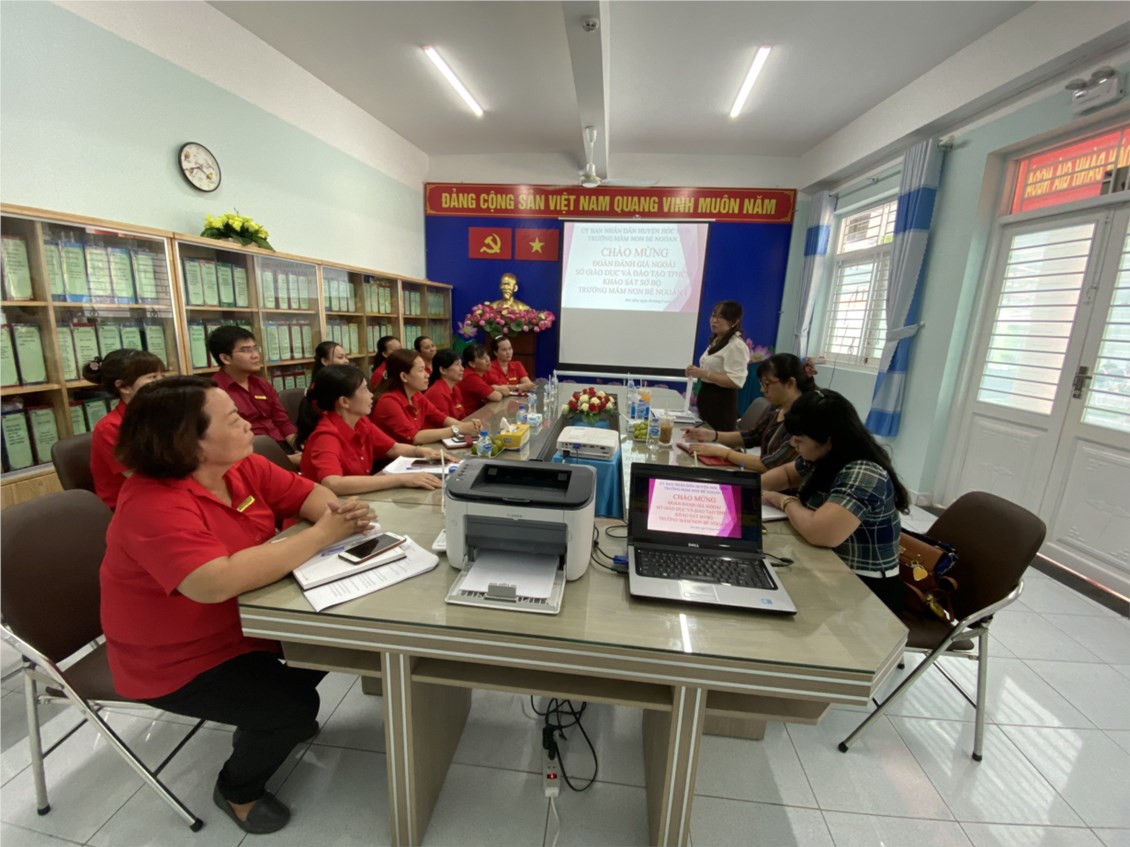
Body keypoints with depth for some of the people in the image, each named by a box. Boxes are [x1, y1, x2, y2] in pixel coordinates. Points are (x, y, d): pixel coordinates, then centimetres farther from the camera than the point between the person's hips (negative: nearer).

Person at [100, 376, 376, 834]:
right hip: (176, 661, -7)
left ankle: (268, 721, 30)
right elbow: (217, 582, -44)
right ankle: (237, 789, 20)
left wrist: (340, 514, -26)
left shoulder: (243, 467, -8)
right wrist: (320, 535, -38)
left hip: (244, 619, 8)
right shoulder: (152, 505, -32)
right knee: (294, 708, -14)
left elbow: (311, 493, -2)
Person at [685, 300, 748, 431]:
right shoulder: (717, 340, 16)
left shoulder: (737, 345, -16)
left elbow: (735, 381, -24)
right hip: (707, 396, 9)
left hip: (721, 402, -9)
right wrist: (697, 372, 8)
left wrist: (703, 373, -27)